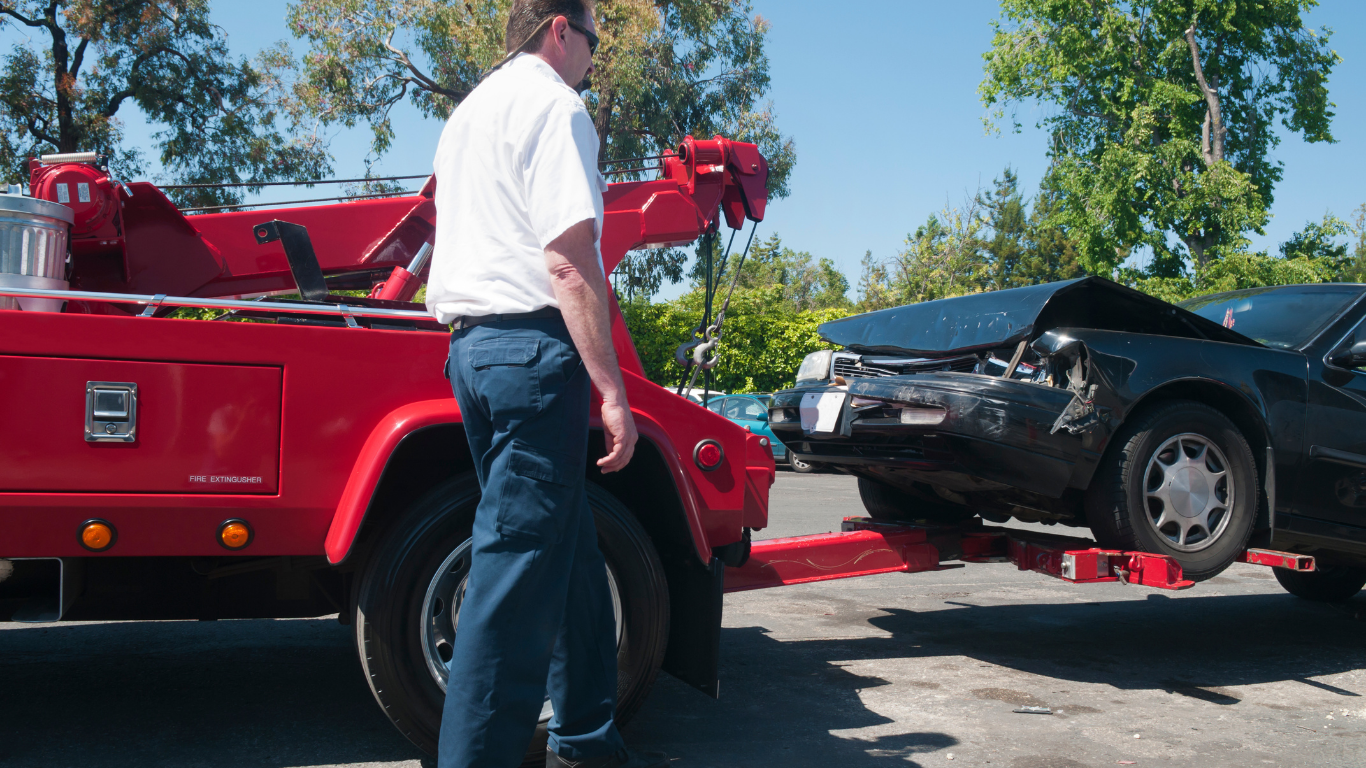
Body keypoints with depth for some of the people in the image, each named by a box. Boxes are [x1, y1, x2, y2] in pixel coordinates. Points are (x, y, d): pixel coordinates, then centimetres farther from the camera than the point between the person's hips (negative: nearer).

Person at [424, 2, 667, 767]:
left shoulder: (470, 111, 24)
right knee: (519, 570, -8)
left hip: (471, 343, 10)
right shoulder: (554, 105, -6)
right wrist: (613, 394, -17)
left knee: (569, 552, 15)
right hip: (534, 345, -10)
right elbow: (570, 264, -16)